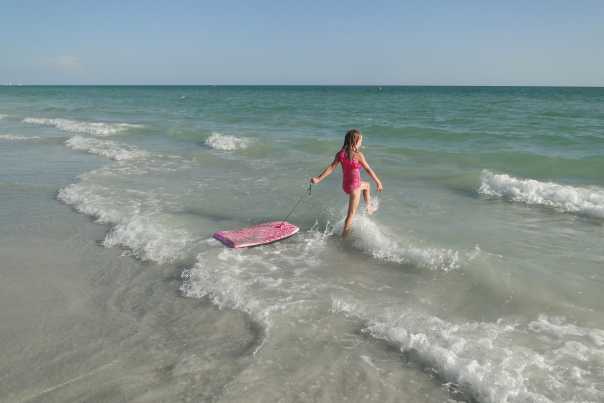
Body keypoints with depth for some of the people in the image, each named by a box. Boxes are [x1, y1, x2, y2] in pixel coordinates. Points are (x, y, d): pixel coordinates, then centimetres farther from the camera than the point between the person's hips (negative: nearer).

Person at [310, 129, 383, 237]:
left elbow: (331, 167, -11)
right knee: (351, 214, 3)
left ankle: (369, 207, 50)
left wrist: (319, 178, -12)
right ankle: (344, 236, 6)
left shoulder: (340, 154, -4)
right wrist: (378, 182, -1)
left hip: (345, 185, 7)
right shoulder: (358, 155, -17)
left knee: (367, 185, 35)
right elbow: (368, 170, -11)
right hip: (354, 186, -7)